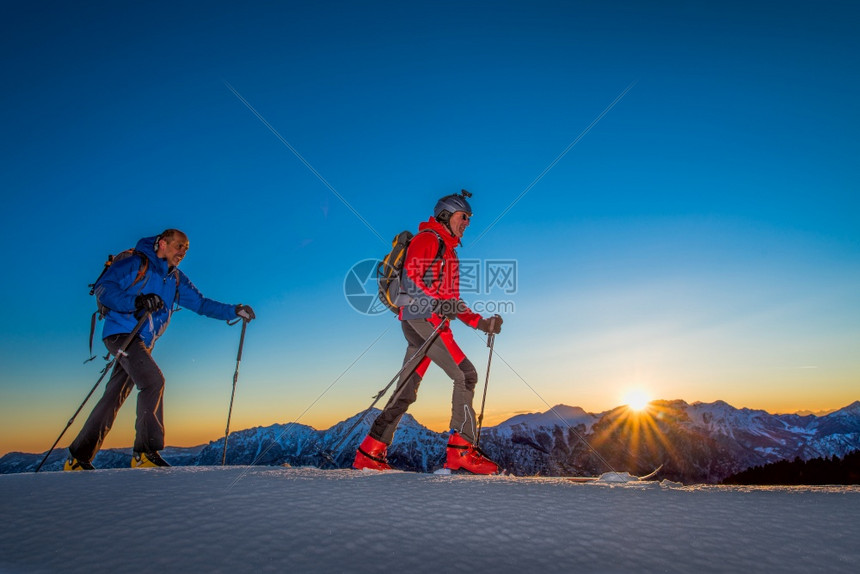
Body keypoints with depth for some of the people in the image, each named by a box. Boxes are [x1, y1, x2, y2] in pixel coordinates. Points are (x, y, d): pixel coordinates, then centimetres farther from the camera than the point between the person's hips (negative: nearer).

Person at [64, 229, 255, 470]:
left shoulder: (176, 279, 16)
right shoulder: (135, 264, -3)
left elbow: (201, 303, 16)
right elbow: (103, 288, -12)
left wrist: (234, 311, 4)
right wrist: (136, 301, -28)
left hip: (144, 343, 7)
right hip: (122, 333, -7)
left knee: (114, 398, 9)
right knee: (154, 380, -23)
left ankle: (79, 458, 20)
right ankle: (147, 452, -20)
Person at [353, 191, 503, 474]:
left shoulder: (448, 250, 28)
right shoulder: (427, 239, 0)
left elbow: (451, 299, 26)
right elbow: (410, 276, -16)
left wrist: (481, 323, 20)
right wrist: (437, 302, -25)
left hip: (426, 323, 9)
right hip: (421, 318, -9)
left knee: (406, 391, 8)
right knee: (466, 374, -12)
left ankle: (369, 453, 12)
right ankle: (461, 450, -10)